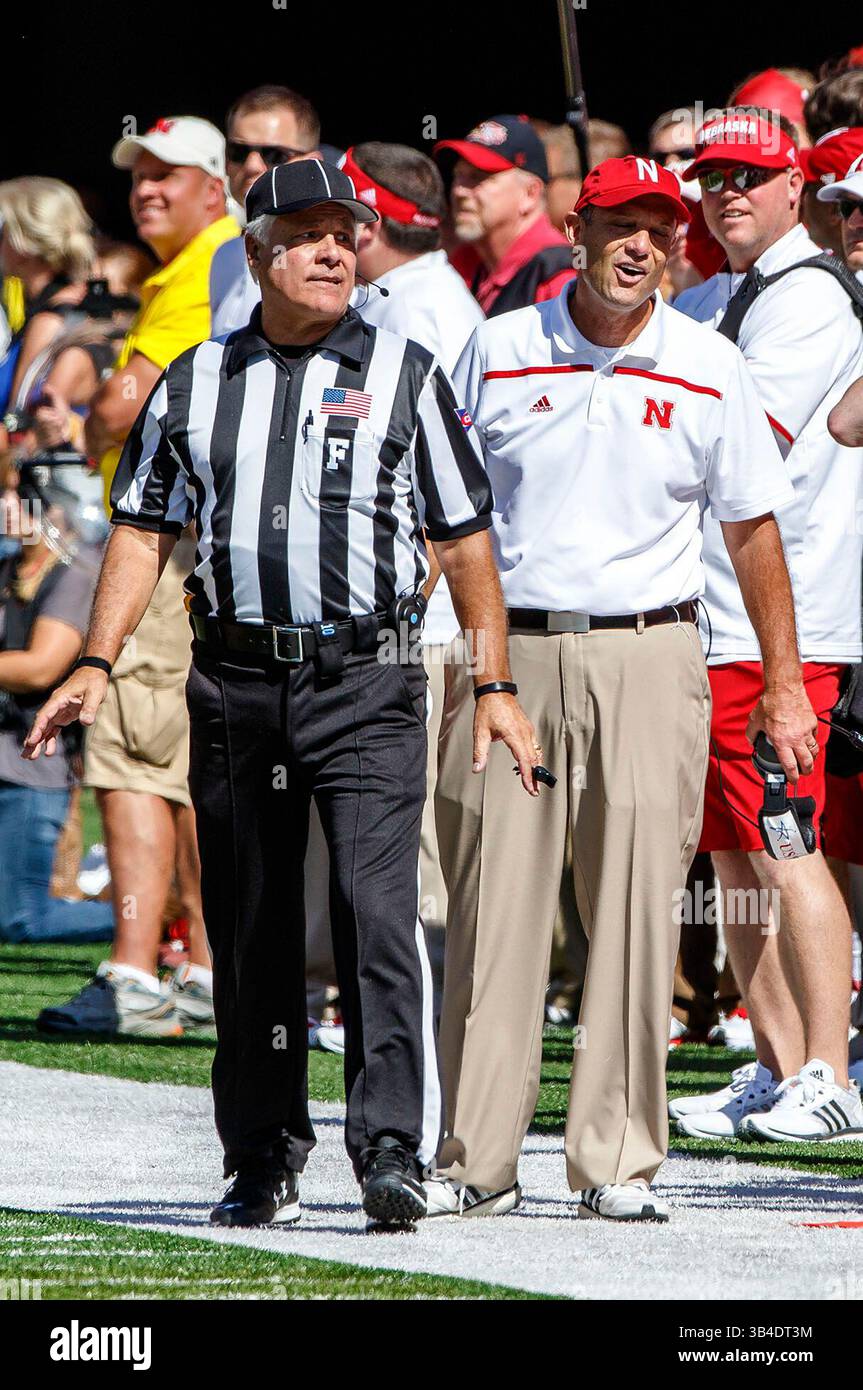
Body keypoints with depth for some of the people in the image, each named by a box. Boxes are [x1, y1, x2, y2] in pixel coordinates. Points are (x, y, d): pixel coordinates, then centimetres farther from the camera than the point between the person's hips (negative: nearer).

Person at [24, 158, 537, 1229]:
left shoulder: (404, 376, 7)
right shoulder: (194, 384, 13)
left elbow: (464, 538, 7)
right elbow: (143, 530, 14)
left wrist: (496, 685, 1)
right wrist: (96, 666, 2)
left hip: (365, 684, -3)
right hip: (234, 685, 3)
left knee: (378, 910, -16)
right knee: (247, 929, 7)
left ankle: (393, 1150, -17)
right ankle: (263, 1161, 16)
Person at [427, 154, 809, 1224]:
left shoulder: (708, 369, 4)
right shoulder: (497, 351, 4)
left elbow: (752, 529, 10)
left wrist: (783, 686, 7)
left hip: (648, 660, 0)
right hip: (509, 654, 0)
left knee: (636, 913, -3)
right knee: (494, 908, -1)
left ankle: (618, 1163, 2)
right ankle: (476, 1163, 4)